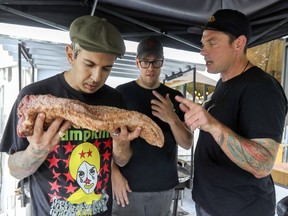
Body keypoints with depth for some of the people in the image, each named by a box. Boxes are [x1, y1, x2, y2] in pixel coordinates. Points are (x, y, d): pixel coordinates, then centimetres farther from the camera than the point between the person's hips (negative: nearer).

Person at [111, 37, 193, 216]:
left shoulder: (174, 97, 3)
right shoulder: (121, 93, -4)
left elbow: (187, 144, 1)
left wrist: (172, 119, -17)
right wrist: (115, 174, -11)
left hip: (165, 186, 3)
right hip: (129, 184, -2)